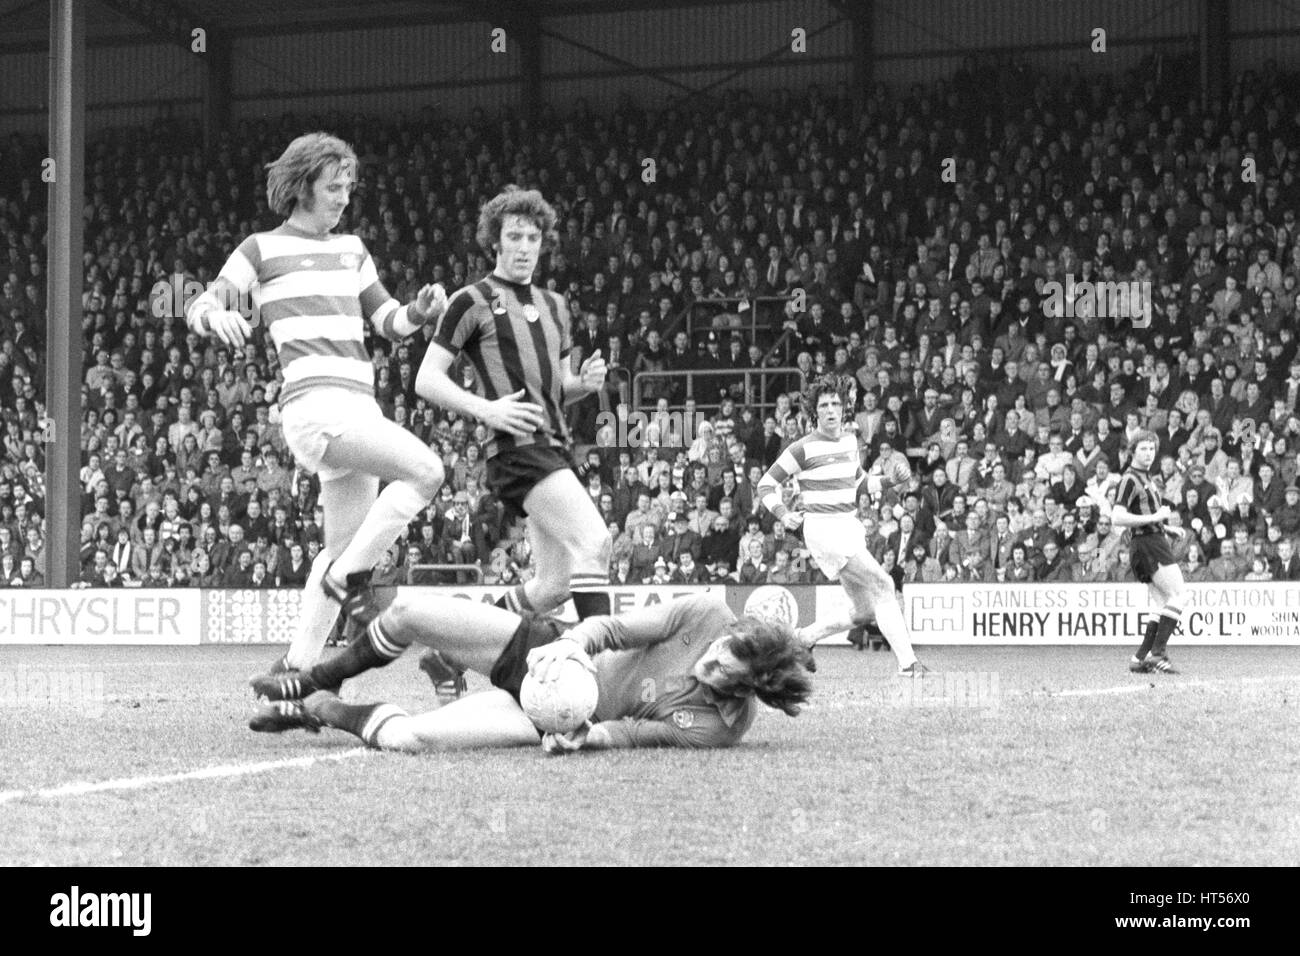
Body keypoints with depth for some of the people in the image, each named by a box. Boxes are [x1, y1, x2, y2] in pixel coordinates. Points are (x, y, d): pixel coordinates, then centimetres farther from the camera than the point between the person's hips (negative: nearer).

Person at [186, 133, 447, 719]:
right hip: (314, 404, -7)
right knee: (424, 470, -25)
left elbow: (388, 323, 25)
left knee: (343, 549, 7)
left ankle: (298, 665, 14)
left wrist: (421, 311, 3)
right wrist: (218, 317, -24)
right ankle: (352, 580, -14)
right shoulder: (263, 249, 6)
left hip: (358, 411, 7)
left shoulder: (351, 250, 23)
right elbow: (201, 307, 1)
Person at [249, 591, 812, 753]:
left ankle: (327, 712, 10)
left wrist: (586, 736, -37)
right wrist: (573, 644, -27)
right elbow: (616, 628, -10)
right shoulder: (709, 616, -16)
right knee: (407, 612, -2)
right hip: (546, 650, 4)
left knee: (408, 737, -25)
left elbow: (636, 731, -20)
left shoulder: (720, 725, -23)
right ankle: (317, 683, 31)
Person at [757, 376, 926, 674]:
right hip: (823, 529, -8)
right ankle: (906, 662, -19)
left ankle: (803, 637, 24)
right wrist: (783, 514, -17)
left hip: (851, 527, 8)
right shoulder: (804, 448, -9)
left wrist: (884, 480, 8)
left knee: (865, 613, 6)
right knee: (882, 585, -18)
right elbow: (766, 484, -2)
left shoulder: (850, 440, 11)